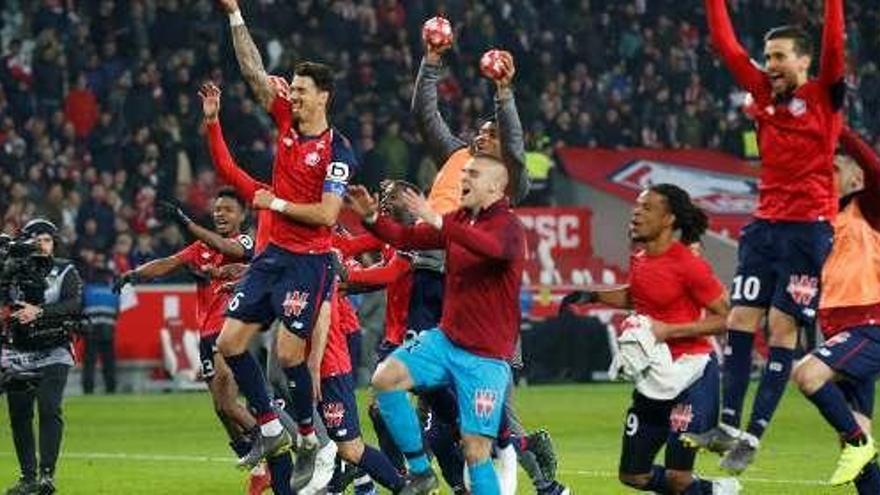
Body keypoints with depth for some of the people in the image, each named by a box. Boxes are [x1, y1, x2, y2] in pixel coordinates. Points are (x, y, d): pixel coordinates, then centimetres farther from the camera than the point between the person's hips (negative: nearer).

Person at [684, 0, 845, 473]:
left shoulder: (823, 95, -3)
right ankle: (728, 426, 2)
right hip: (765, 224, 6)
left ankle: (754, 435, -4)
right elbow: (726, 46, 12)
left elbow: (834, 44, -17)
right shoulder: (765, 94, 11)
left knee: (782, 328, -4)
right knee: (740, 319, 0)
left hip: (808, 227, -6)